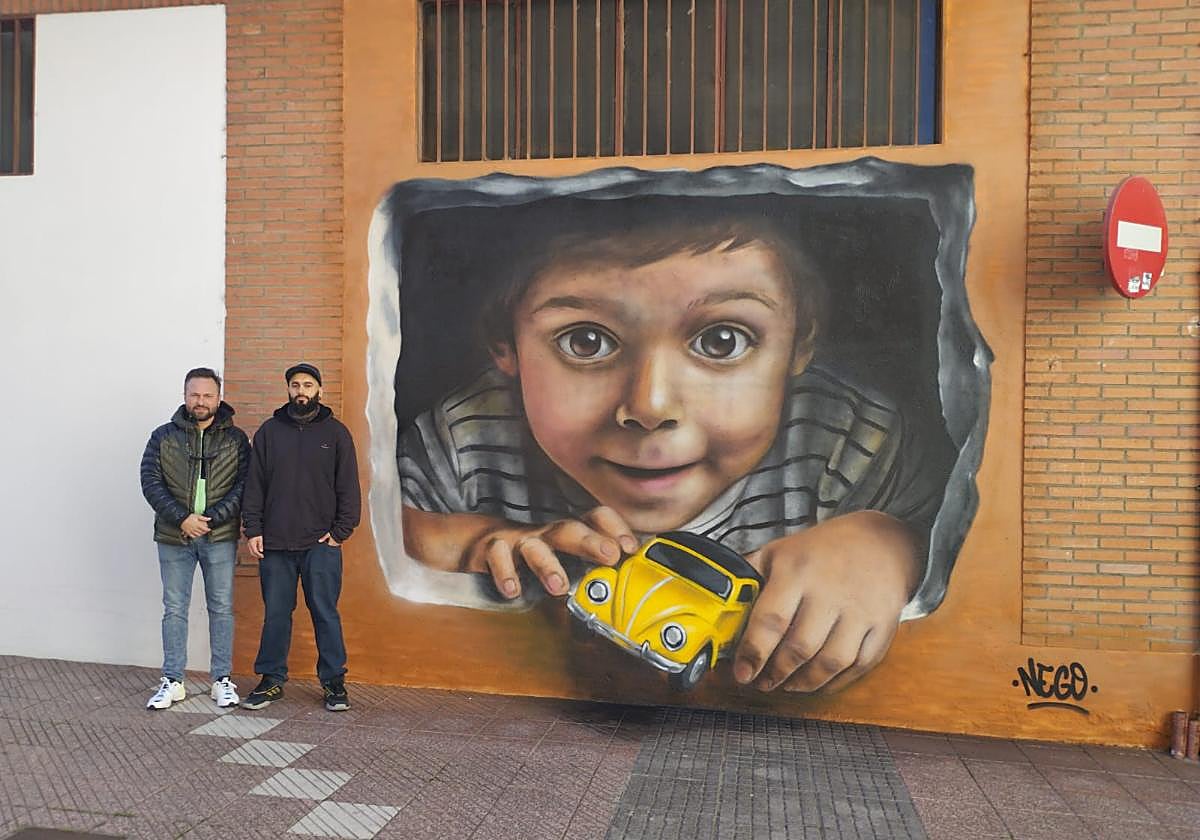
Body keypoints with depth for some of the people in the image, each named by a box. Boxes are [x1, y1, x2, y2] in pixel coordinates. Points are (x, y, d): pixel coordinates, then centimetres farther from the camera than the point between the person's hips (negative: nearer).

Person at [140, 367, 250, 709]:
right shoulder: (163, 436, 5)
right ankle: (172, 681, 18)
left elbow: (244, 485, -4)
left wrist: (212, 519, -14)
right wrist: (181, 518, -13)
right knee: (174, 610, 7)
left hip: (220, 538, -1)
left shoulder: (235, 438, 2)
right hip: (174, 539, 1)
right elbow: (151, 482, -2)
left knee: (222, 608, 6)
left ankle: (222, 680, 16)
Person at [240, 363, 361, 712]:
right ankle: (272, 679, 22)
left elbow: (348, 486, 2)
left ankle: (334, 682, 12)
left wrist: (341, 531, -5)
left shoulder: (336, 432, 4)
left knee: (325, 613, 2)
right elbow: (254, 484, 8)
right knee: (276, 613, 9)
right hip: (274, 543, 2)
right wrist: (253, 529, 0)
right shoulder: (269, 431, 9)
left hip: (321, 543, -2)